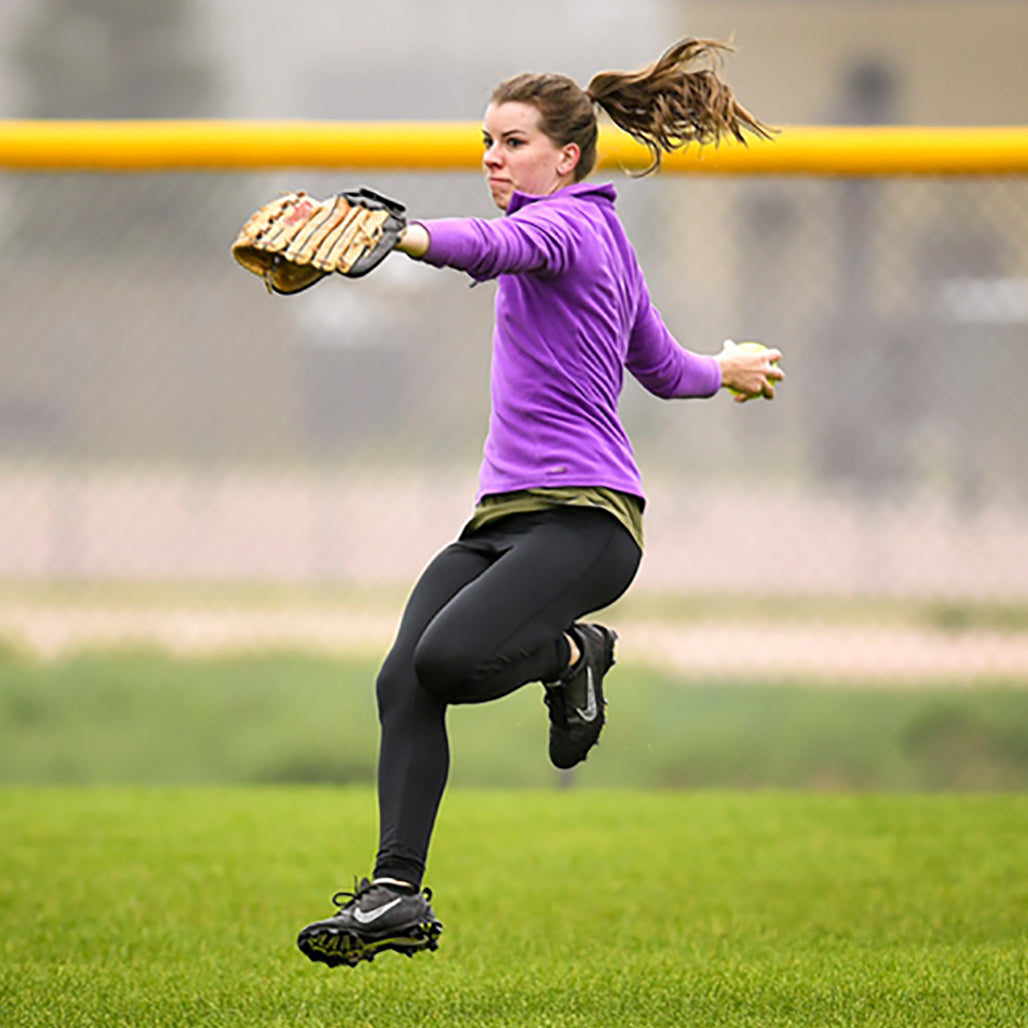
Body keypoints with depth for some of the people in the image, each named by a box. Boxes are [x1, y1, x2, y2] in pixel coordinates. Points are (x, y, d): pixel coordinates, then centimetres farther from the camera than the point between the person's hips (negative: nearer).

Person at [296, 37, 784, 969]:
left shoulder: (566, 222, -5)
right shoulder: (602, 237, 26)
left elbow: (498, 248, -30)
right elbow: (664, 370, 37)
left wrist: (410, 237, -51)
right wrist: (725, 371, 60)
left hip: (582, 515, -10)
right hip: (506, 513, 10)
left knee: (450, 658, -31)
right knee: (403, 679, -13)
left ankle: (571, 652, 0)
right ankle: (398, 893, -18)